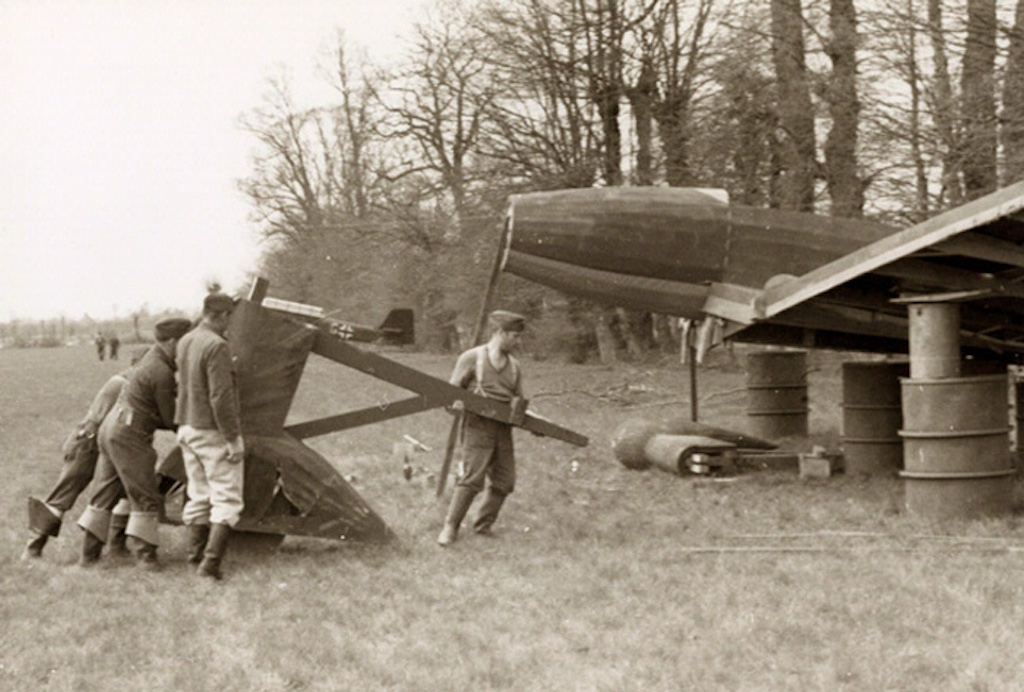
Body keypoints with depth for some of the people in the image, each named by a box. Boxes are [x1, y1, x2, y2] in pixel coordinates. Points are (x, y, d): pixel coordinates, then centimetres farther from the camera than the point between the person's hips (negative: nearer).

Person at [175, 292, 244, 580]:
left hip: (187, 429, 8)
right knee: (226, 498, -3)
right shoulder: (216, 346, -19)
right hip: (214, 433, -8)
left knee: (198, 495, 14)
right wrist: (234, 439, -18)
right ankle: (210, 561, -9)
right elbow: (221, 397, -22)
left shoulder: (184, 342, 7)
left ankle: (195, 556, 16)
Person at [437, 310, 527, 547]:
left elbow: (518, 399, 22)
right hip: (478, 426, -6)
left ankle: (483, 526, 19)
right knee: (472, 478, -14)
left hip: (503, 428, 6)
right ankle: (450, 527, -5)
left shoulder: (514, 366, 15)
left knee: (504, 481, 4)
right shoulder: (472, 358, 0)